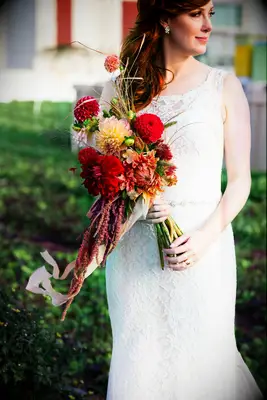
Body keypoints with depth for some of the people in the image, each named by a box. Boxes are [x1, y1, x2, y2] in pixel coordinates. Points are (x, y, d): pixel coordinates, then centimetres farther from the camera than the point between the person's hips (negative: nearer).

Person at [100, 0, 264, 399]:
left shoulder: (224, 86, 1)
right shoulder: (121, 89, 5)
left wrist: (207, 235, -14)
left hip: (202, 245, -1)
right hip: (135, 246, 1)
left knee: (202, 356, 3)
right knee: (137, 361, 6)